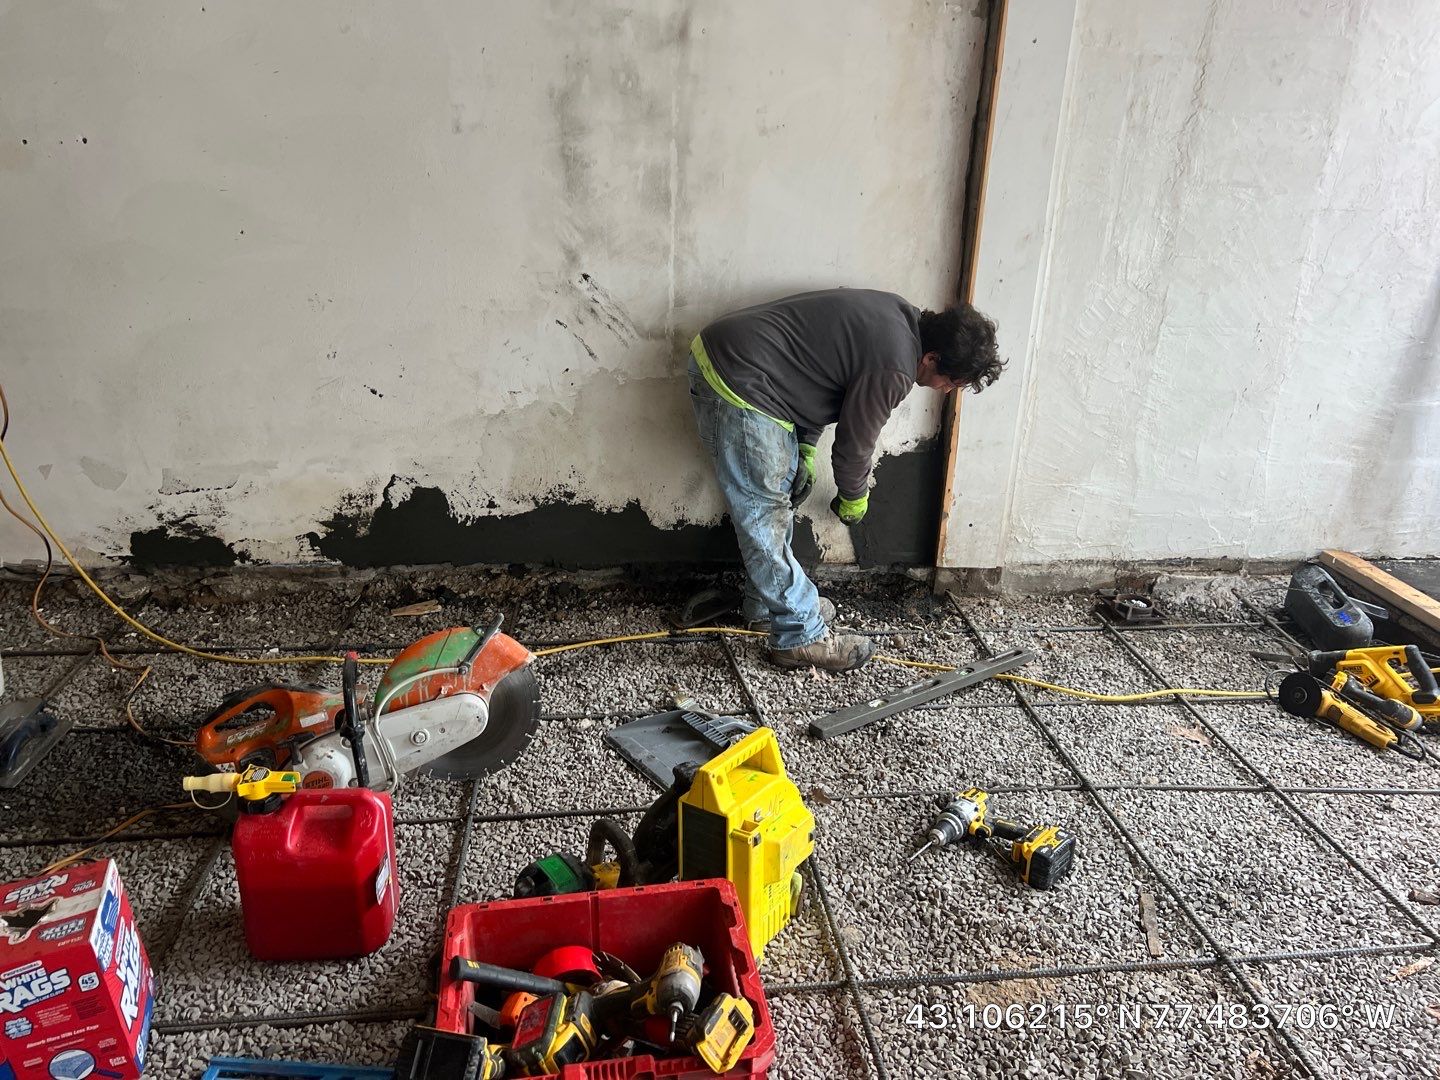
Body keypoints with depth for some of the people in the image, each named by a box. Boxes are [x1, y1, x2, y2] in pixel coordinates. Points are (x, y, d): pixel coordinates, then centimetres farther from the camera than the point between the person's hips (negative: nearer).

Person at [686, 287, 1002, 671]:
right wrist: (854, 499, 13)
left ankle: (767, 604, 32)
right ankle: (802, 637, 7)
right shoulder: (893, 369, -20)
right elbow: (854, 443, -7)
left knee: (779, 496, 19)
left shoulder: (900, 317, 9)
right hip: (734, 381, -10)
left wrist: (806, 450, 12)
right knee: (765, 516, -3)